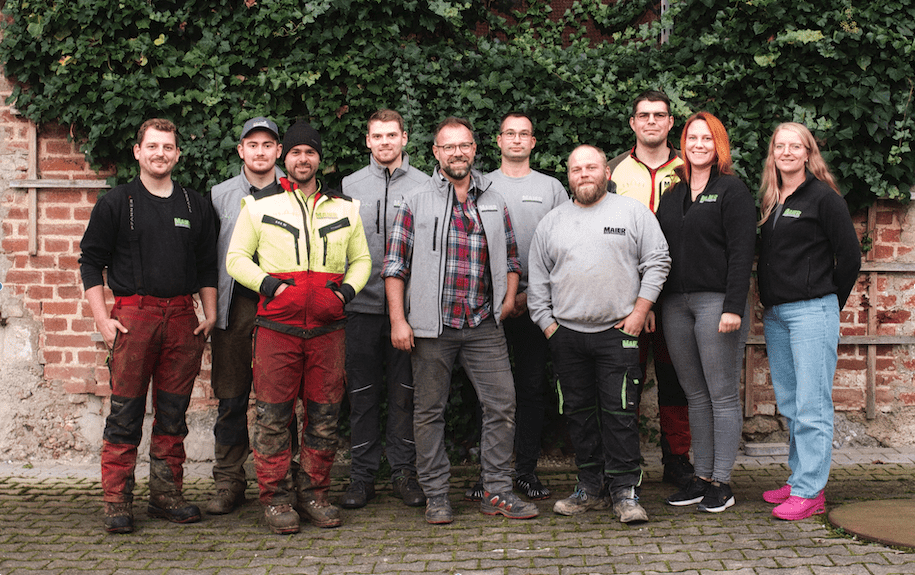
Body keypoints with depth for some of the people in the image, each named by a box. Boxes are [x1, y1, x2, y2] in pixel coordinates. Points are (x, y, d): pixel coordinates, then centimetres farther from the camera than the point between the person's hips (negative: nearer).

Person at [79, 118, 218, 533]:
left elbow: (207, 266, 18)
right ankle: (117, 501, 4)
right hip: (132, 315, -3)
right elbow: (91, 261, 4)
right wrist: (102, 318, -5)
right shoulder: (116, 203, 4)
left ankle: (166, 495, 16)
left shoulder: (196, 206, 14)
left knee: (173, 413, 7)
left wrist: (210, 314, 9)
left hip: (182, 317, 3)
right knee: (125, 413, -3)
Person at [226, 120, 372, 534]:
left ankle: (313, 494, 17)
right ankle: (276, 498, 10)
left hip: (327, 327, 3)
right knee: (273, 415, -1)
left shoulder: (345, 207, 15)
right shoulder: (258, 205, 7)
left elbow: (361, 259, 19)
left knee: (324, 414, 5)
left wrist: (347, 291, 0)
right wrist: (271, 285, -8)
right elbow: (236, 258, 6)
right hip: (276, 325, -2)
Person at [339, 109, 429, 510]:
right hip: (361, 304, 1)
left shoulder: (424, 185, 5)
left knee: (405, 392, 5)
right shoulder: (350, 185, 9)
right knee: (362, 393, 5)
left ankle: (404, 471, 17)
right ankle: (363, 474, 14)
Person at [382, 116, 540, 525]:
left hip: (484, 325, 3)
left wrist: (509, 298, 5)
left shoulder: (494, 203, 12)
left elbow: (510, 258, 21)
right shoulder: (416, 203, 3)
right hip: (431, 325, -2)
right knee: (429, 410, 4)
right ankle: (436, 496, 16)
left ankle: (496, 492, 12)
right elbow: (395, 265, 1)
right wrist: (398, 320, -6)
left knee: (502, 404, 0)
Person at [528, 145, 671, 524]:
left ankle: (625, 492, 2)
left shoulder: (633, 212, 4)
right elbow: (538, 281, 13)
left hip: (618, 331, -3)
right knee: (578, 413, 7)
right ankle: (591, 488, 17)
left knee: (620, 413, -5)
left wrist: (640, 311, -5)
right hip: (566, 334, 3)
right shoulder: (550, 223, 12)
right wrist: (547, 323, 5)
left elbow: (657, 262, 2)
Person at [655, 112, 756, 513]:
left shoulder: (732, 190, -1)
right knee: (695, 395, 11)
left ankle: (721, 483, 5)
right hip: (675, 304, 6)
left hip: (716, 300, -6)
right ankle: (701, 476, 18)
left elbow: (742, 253, -9)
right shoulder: (673, 194, 16)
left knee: (723, 395, -1)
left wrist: (733, 307, -17)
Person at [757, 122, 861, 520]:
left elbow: (850, 256, -4)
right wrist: (767, 302, 10)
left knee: (811, 406, -5)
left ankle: (810, 491, -1)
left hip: (812, 311, -7)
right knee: (789, 405, 12)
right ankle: (799, 479, 22)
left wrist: (829, 303, 2)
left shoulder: (824, 198, -5)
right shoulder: (770, 201, 15)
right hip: (775, 314, 7)